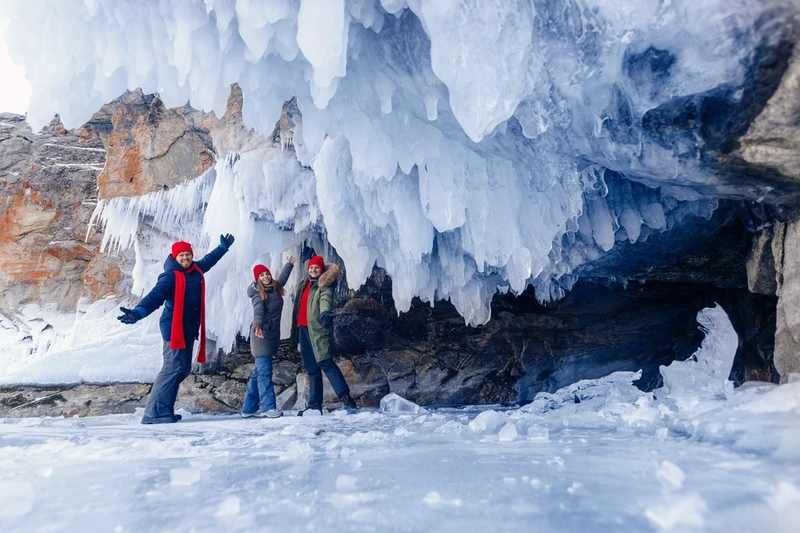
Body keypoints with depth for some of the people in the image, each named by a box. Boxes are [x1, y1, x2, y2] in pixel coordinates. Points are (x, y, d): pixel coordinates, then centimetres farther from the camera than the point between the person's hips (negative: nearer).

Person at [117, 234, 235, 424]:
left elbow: (209, 259, 31)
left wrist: (223, 247, 44)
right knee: (173, 368, -14)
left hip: (189, 328, 8)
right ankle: (154, 412, -11)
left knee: (182, 369, 9)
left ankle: (165, 410, 15)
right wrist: (138, 312, -45)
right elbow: (155, 296, -27)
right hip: (174, 328, -8)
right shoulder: (170, 276, -13)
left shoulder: (196, 270, 10)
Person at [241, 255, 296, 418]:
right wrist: (257, 324, -44)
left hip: (273, 334, 7)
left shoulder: (275, 287, 14)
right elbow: (258, 310, -25)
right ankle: (268, 407, -10)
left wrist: (289, 264, 50)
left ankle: (249, 408, 16)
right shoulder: (257, 293, -6)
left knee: (258, 372, 10)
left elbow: (282, 277, 35)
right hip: (262, 334, -7)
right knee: (264, 371, -10)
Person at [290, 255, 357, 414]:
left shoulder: (324, 286, -1)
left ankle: (344, 395, -15)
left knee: (325, 362, -18)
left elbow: (325, 300, -22)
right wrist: (296, 331, 26)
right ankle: (315, 404, 13)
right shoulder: (302, 284, 20)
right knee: (311, 368, 9)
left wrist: (325, 313, -44)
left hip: (316, 328, -7)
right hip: (302, 329, 7)